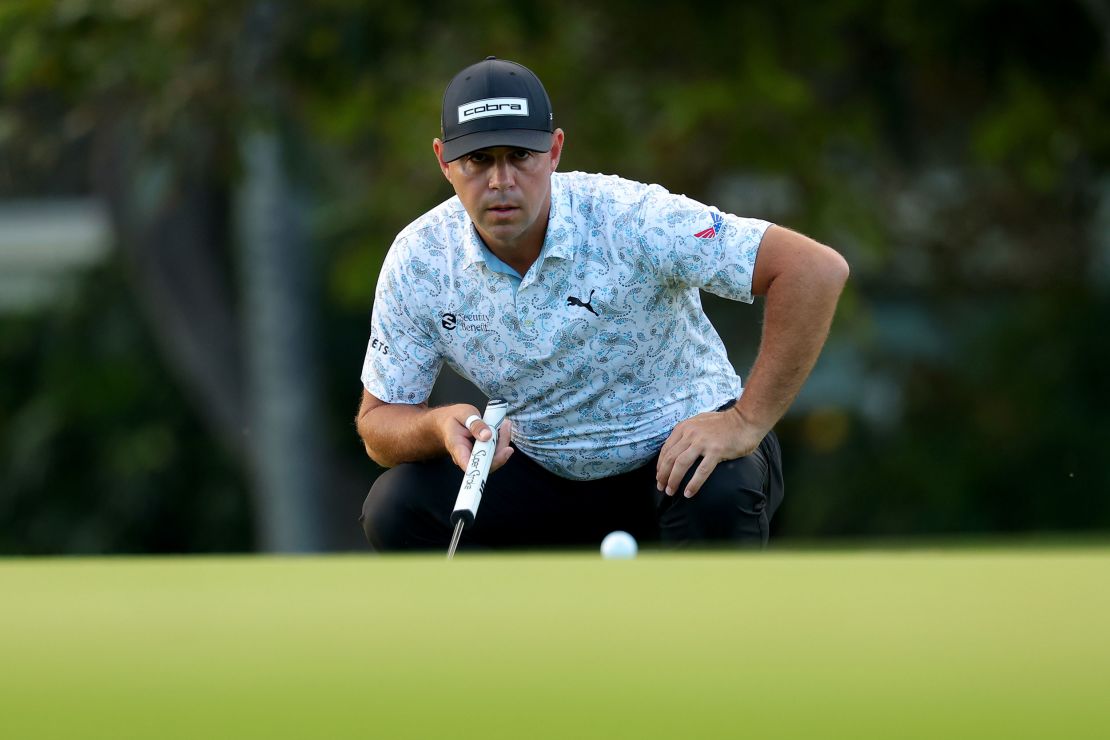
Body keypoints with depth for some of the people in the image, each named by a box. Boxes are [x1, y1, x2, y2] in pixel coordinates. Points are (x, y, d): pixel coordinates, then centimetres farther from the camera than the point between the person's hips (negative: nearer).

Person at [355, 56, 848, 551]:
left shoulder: (633, 220, -25)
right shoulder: (416, 262, -12)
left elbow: (816, 269, -27)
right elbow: (379, 420, -5)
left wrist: (746, 423, -29)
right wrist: (442, 426, -29)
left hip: (677, 453, -4)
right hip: (542, 474, 4)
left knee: (717, 497, -38)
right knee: (394, 510, -19)